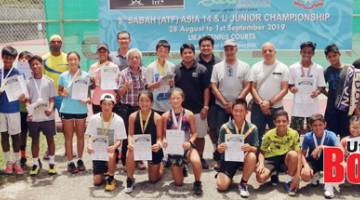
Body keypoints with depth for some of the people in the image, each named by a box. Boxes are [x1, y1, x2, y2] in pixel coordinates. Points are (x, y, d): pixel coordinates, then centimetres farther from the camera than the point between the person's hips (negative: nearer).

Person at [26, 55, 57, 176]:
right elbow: (27, 100, 3)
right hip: (33, 117, 1)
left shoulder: (49, 81, 1)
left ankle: (51, 163, 18)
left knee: (50, 138, 7)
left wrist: (50, 109, -17)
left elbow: (52, 98, 1)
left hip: (47, 116, -1)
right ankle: (36, 164, 20)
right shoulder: (28, 82, 2)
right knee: (35, 140, 9)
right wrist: (29, 110, -15)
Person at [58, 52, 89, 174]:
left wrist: (87, 99, -16)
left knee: (80, 135, 9)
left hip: (81, 109, 0)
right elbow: (59, 90, 9)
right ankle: (70, 162, 10)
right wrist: (63, 93, -13)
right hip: (67, 109, 0)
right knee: (68, 136, 4)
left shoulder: (85, 75, 0)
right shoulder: (63, 76, 2)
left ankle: (80, 160, 22)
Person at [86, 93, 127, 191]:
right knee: (97, 182, -6)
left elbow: (119, 140, -10)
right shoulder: (94, 119, -8)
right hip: (97, 151, 2)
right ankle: (104, 170, 32)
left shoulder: (118, 120, -13)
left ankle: (111, 179, -11)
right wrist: (89, 145, -24)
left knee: (111, 156, -40)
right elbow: (90, 136, -2)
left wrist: (114, 146, -33)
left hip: (111, 150, -2)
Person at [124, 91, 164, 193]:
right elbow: (131, 134, -4)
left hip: (153, 149, -1)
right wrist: (130, 143, -27)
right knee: (130, 153, -37)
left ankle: (160, 165, 45)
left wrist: (158, 145, -34)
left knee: (153, 180, 7)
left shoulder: (157, 117, -14)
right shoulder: (133, 116, -8)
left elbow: (159, 137, -11)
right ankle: (130, 180, -14)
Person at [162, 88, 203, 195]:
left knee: (196, 161, -38)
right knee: (178, 183, 4)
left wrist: (190, 142, -21)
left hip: (186, 146, -1)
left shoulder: (189, 114, -10)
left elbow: (194, 133, -3)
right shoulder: (166, 116, -7)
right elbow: (164, 134, 0)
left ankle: (197, 183, -7)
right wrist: (164, 140, -22)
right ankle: (182, 168, 42)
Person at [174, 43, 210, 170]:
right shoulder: (176, 70, 3)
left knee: (200, 135, 7)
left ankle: (200, 158, 21)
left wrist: (205, 107, -6)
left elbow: (206, 89, 0)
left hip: (198, 109, -1)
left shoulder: (201, 69, -1)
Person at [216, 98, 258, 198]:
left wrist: (250, 148, -32)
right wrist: (220, 148, -29)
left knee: (252, 156, -36)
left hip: (244, 158, 0)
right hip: (228, 158, 0)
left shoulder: (252, 128, -9)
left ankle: (243, 183, -11)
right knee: (222, 186, -18)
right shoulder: (225, 128, -9)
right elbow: (219, 149, -4)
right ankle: (221, 174, 23)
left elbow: (255, 149, -8)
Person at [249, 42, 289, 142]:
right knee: (256, 135, 2)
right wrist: (261, 103, -10)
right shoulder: (255, 67, 5)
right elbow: (252, 88, 3)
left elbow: (284, 89, -4)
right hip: (258, 108, 1)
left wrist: (270, 102, -12)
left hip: (276, 108, -1)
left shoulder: (283, 68, 1)